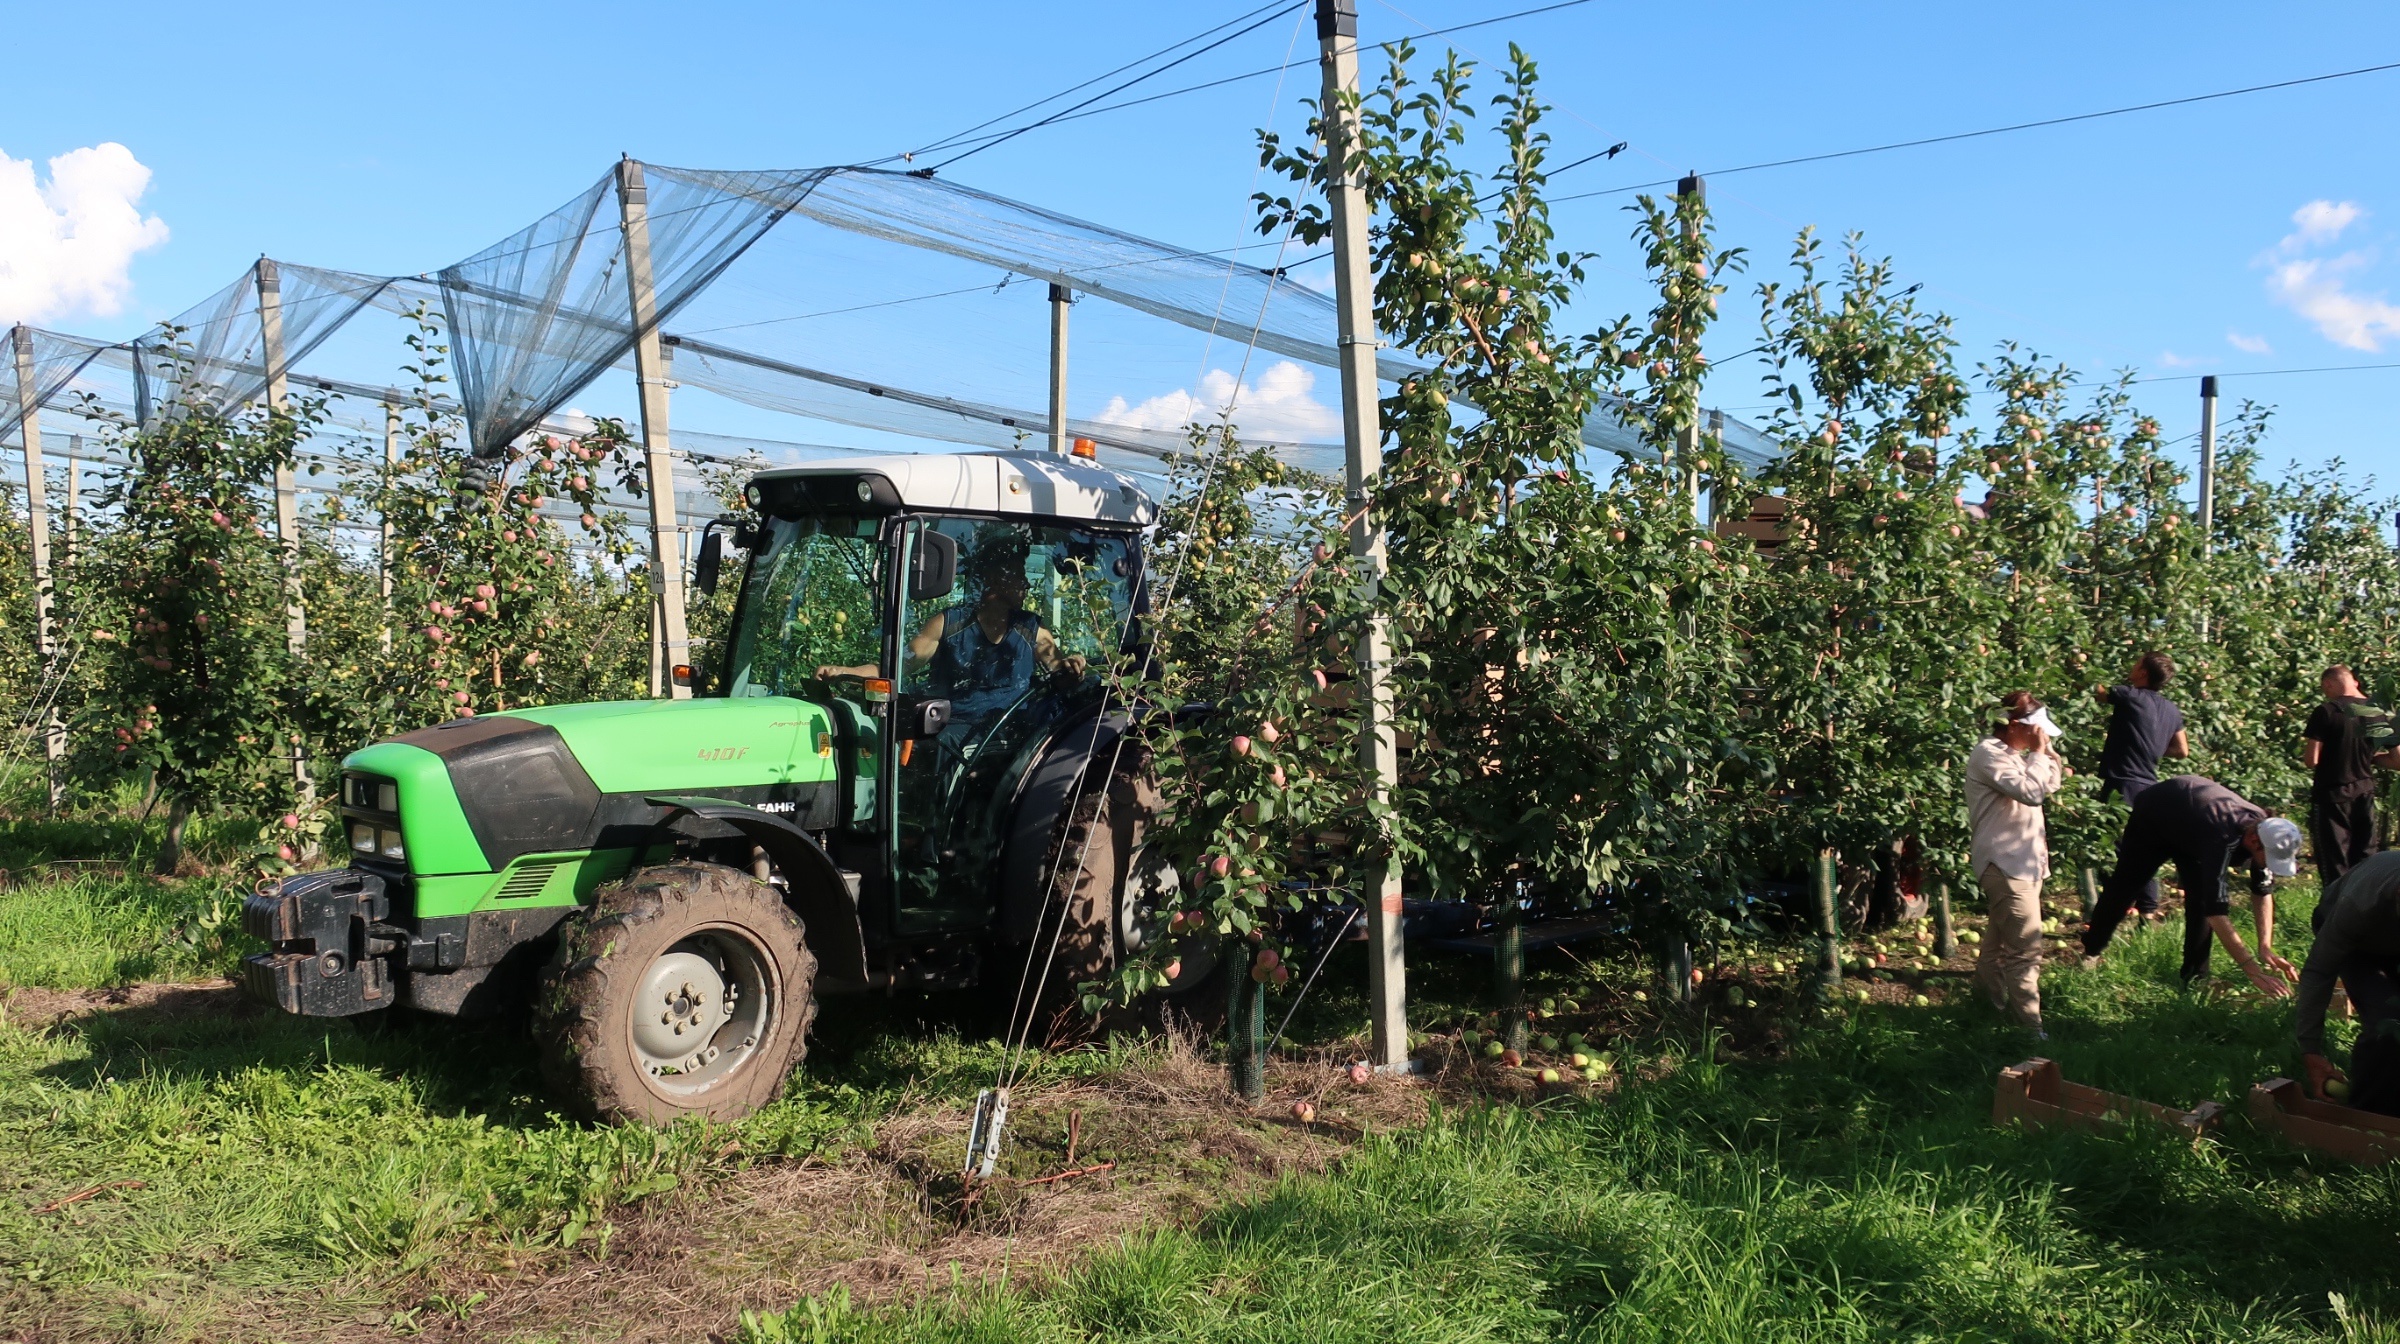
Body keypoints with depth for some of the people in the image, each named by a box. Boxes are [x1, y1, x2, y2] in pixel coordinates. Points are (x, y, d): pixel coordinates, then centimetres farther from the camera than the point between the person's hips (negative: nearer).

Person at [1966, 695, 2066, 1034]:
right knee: (2026, 947, -14)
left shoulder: (2012, 754, 16)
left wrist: (2046, 750, 8)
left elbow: (2050, 783, 22)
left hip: (2022, 861, 11)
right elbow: (2031, 791, -24)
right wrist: (2039, 752, -12)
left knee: (2001, 938, 20)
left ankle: (1988, 999, 33)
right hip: (2005, 863, -11)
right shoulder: (1989, 754, -15)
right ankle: (2029, 1025, -14)